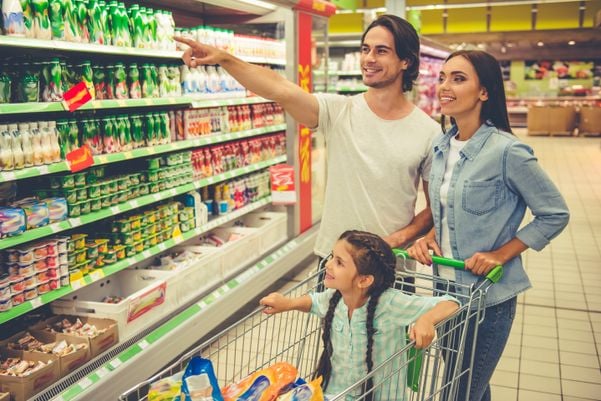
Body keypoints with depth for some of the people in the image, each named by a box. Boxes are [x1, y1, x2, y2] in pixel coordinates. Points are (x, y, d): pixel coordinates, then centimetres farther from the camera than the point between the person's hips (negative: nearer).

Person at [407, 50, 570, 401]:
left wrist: (501, 254, -17)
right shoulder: (441, 145, 1)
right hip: (446, 287, 7)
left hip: (489, 295, -6)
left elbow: (555, 214, -11)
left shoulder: (507, 151, -19)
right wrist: (430, 236, -4)